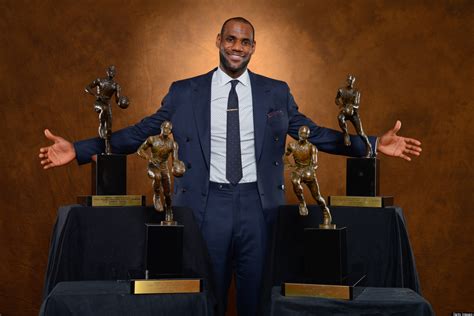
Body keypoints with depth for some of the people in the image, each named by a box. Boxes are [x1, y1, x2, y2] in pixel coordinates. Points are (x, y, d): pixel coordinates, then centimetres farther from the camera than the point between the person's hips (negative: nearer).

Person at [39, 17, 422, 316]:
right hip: (206, 206, 0)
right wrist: (79, 149, -6)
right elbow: (141, 132, 2)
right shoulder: (184, 93, 1)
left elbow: (314, 133, 6)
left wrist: (374, 144, -4)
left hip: (258, 205, 1)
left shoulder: (277, 93, 5)